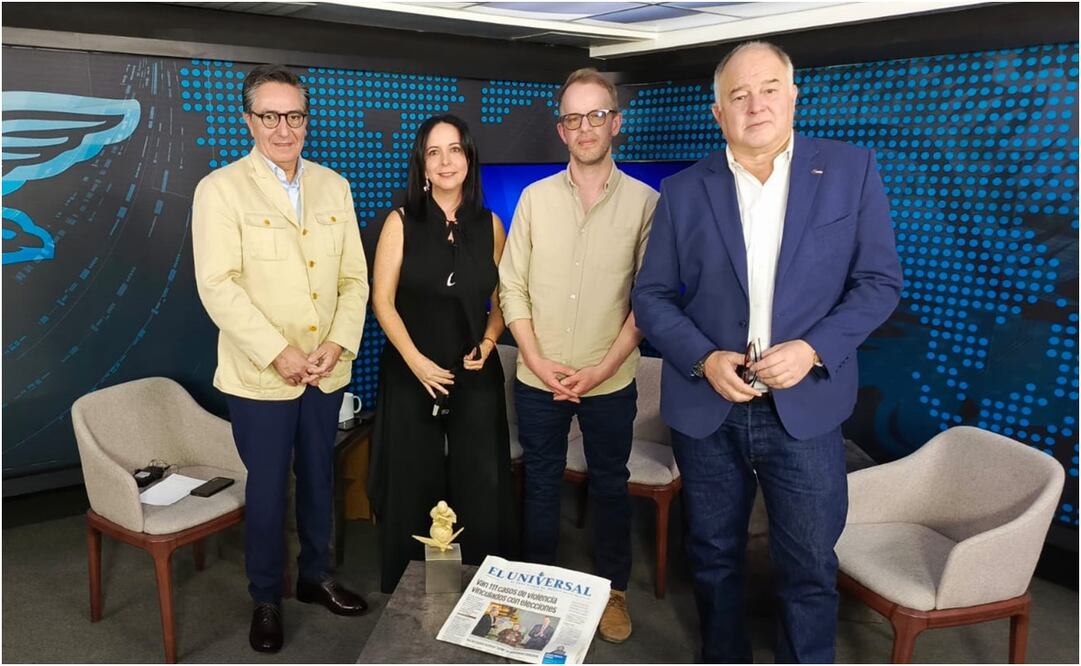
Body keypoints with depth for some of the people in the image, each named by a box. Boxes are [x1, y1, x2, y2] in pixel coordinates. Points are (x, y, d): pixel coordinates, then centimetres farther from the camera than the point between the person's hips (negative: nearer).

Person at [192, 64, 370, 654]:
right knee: (266, 489, 8)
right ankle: (266, 598, 29)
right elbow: (218, 286, -14)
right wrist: (278, 352, -19)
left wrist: (340, 342, -9)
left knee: (319, 479, 17)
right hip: (260, 375, -4)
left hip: (327, 371, 4)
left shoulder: (333, 186, 7)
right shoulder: (220, 189, -6)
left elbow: (354, 277, 5)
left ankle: (313, 576, 38)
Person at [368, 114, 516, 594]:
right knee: (414, 484, 6)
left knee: (481, 485, 3)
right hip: (412, 374, -1)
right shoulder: (401, 223, -1)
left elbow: (502, 299, 10)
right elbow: (382, 300, -4)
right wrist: (417, 362, -12)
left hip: (476, 376, 2)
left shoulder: (489, 225, 5)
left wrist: (487, 344, -6)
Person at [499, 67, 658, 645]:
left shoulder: (644, 201, -4)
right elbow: (512, 286, 0)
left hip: (610, 382, -1)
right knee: (540, 484, 15)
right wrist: (539, 362, -8)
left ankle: (614, 590, 34)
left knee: (610, 486, 14)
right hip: (537, 379, 2)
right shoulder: (535, 197, 0)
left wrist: (603, 368, -12)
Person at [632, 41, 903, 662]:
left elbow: (880, 280, -1)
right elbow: (652, 296, 3)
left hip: (806, 407, -1)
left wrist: (814, 348, -16)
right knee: (714, 558, 17)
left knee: (811, 568, 8)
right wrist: (704, 358, -13)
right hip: (706, 407, 2)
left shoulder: (851, 169, -1)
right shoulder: (684, 190, 2)